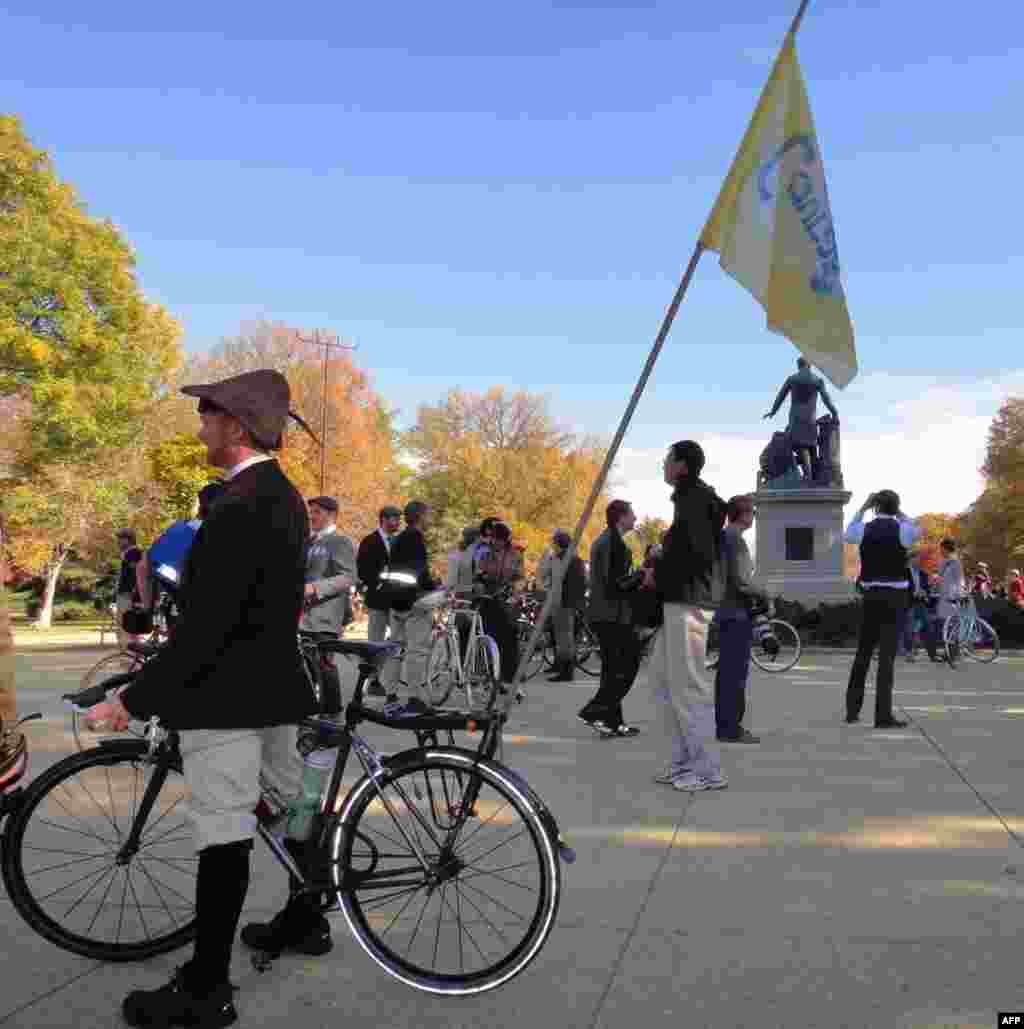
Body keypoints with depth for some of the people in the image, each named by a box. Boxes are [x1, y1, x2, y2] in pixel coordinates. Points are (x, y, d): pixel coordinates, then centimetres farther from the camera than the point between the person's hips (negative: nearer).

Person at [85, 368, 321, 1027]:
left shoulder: (240, 505, -22)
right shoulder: (285, 497, 9)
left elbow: (206, 626, -25)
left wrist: (135, 700, -17)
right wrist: (163, 648, 23)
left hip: (226, 695, -10)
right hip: (277, 683, 10)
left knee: (224, 836, -1)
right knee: (291, 803, 21)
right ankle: (306, 918, 38)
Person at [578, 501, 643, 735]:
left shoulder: (601, 540, 18)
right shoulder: (615, 543, -14)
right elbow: (616, 583, -22)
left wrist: (636, 583, 17)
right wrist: (642, 577, -10)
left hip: (601, 614, 10)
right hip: (613, 616, -10)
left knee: (613, 668, 13)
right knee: (626, 667, -6)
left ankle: (612, 722, 16)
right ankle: (593, 711, -7)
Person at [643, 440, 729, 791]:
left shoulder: (695, 499, -11)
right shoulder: (690, 497, 19)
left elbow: (697, 552, -21)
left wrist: (659, 571, -10)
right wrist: (658, 567, 8)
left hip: (689, 602, -11)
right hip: (679, 600, 11)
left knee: (688, 685, -6)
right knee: (662, 680, 14)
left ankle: (709, 770, 2)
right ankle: (682, 762, 20)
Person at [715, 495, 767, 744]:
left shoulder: (723, 536, 14)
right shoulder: (736, 539, -15)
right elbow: (741, 582, -21)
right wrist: (763, 596, -5)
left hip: (726, 611, 10)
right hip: (738, 613, -10)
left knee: (725, 672, 13)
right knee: (736, 674, -5)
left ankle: (724, 725, 20)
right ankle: (732, 729, -1)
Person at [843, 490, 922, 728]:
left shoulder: (864, 530, 0)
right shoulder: (902, 530, -5)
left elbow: (848, 533, 25)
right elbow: (917, 531, 19)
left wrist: (863, 507, 26)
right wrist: (899, 513, 19)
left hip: (870, 596, 3)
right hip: (895, 596, -3)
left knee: (863, 653, 15)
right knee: (887, 655, -4)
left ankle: (852, 710, 22)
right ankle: (883, 715, -4)